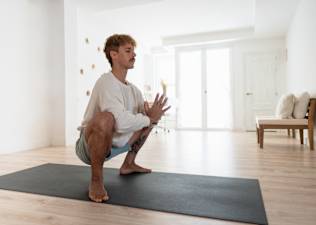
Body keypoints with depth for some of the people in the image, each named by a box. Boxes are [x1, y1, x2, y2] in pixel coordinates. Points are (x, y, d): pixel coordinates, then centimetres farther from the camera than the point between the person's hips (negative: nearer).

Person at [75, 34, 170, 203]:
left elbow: (147, 116, 6)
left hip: (115, 143, 8)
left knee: (146, 119, 16)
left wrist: (152, 116, -17)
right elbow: (122, 122, -36)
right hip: (89, 145, -8)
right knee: (105, 118, -39)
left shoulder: (133, 89, 3)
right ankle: (96, 180, -17)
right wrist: (149, 118, -20)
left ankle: (128, 164, 22)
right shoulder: (107, 82, -22)